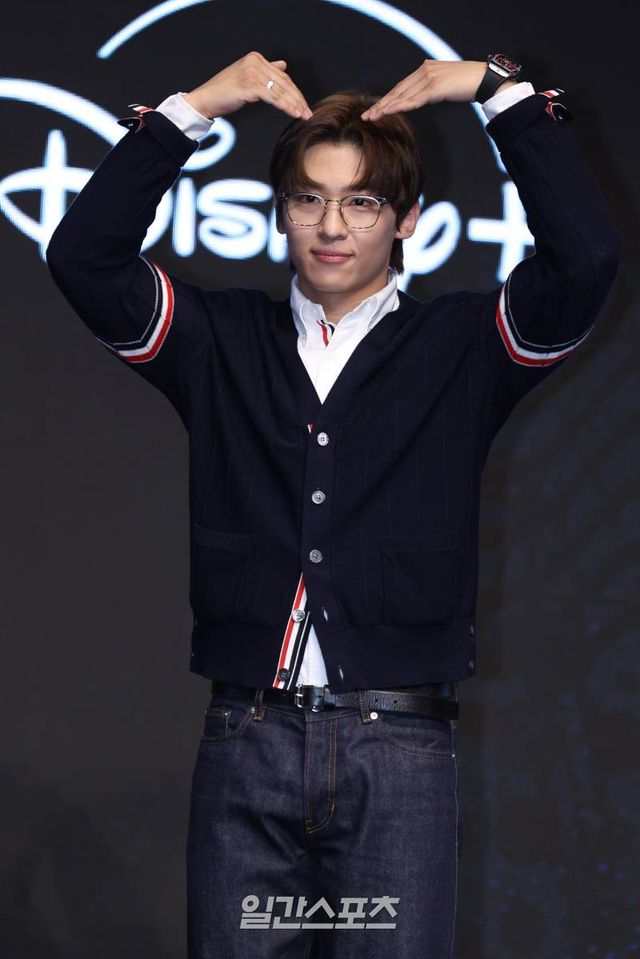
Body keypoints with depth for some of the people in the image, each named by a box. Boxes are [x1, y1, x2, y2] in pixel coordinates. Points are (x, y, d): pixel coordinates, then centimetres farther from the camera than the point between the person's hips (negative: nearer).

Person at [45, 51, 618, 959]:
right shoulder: (223, 339, 14)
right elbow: (83, 258, 3)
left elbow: (585, 259, -6)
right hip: (246, 740, 1)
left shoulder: (461, 346, 9)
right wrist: (191, 108, 2)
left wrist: (503, 92, -2)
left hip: (400, 750, -1)